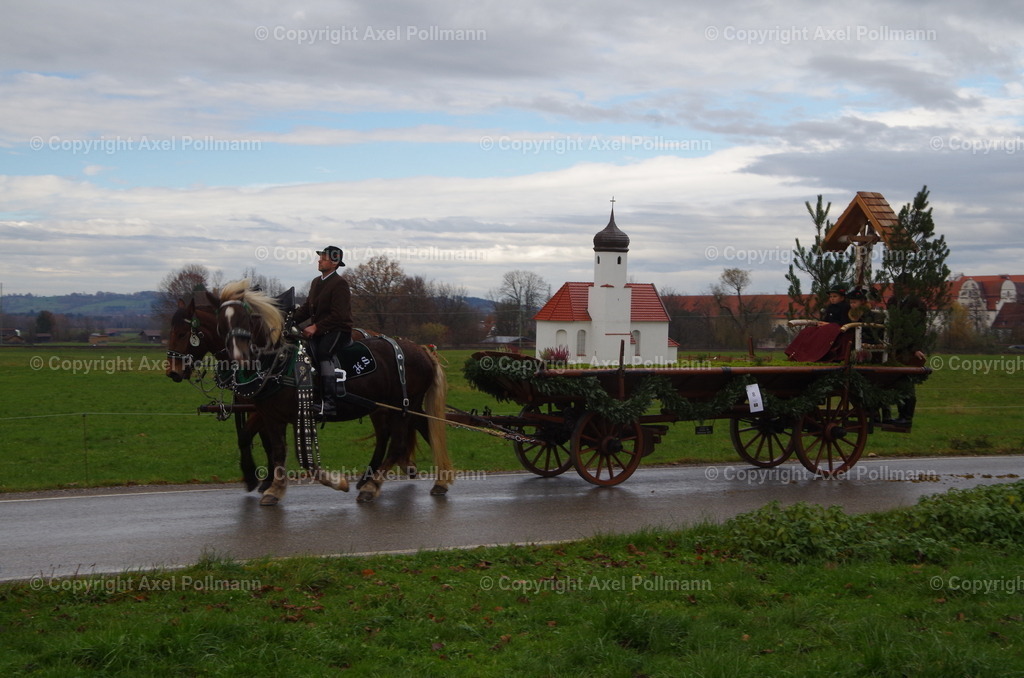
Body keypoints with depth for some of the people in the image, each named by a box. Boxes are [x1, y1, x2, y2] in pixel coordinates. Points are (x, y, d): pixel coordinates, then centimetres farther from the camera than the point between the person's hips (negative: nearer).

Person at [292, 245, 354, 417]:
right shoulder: (316, 282, 18)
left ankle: (329, 402, -35)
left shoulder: (340, 284, -9)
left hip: (338, 331, -8)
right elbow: (307, 308, 18)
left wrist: (315, 327, -23)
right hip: (318, 332, 8)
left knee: (323, 352, -32)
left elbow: (338, 315, -17)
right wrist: (291, 320, 1)